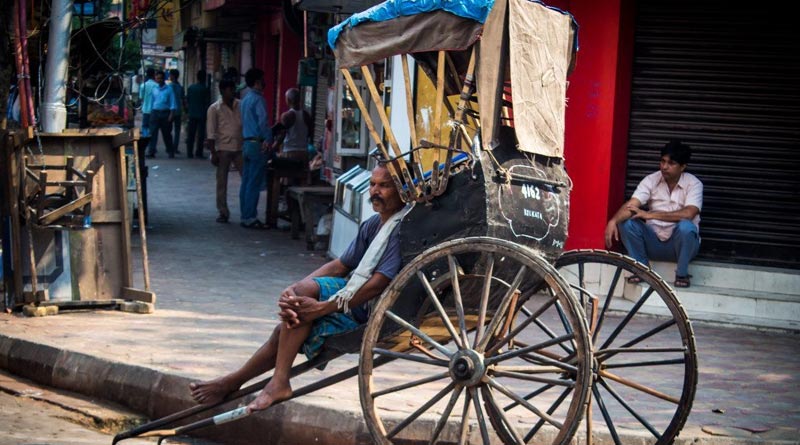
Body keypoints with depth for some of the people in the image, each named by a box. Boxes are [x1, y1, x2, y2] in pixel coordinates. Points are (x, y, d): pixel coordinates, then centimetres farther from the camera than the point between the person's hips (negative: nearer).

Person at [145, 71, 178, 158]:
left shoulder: (169, 89, 0)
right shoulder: (154, 89, 10)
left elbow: (172, 102, -2)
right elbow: (151, 101, 15)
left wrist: (171, 114, -10)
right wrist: (151, 112, 9)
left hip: (165, 113, -2)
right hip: (155, 112, 2)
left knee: (166, 133, 6)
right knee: (153, 132, -7)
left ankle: (170, 151, 18)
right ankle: (151, 152, -9)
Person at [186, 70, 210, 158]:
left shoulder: (190, 87, 4)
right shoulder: (205, 89, -7)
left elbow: (187, 101, 7)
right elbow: (207, 102, -7)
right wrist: (206, 112, 4)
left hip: (192, 114, 4)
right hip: (201, 114, -3)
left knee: (190, 135, 8)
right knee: (200, 134, 1)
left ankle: (189, 153, 7)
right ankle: (198, 153, -2)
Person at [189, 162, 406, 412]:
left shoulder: (401, 228, -14)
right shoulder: (372, 226, 15)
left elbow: (379, 283, -22)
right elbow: (340, 266, 12)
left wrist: (323, 308, -24)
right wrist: (294, 290, -5)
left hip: (372, 312, -8)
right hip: (355, 305, 8)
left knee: (306, 288, -23)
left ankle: (279, 383, -19)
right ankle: (231, 383, 13)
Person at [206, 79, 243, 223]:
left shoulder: (240, 105, 7)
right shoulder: (214, 108, -2)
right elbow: (211, 132, -4)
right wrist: (213, 152, -9)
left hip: (240, 148, 3)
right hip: (223, 148, -2)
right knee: (222, 182, 4)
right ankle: (223, 213, 13)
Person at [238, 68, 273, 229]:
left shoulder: (245, 99, 16)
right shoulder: (258, 99, -12)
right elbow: (263, 121, -25)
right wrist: (268, 139, -21)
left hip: (246, 143, 9)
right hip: (257, 144, -9)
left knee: (246, 182, 10)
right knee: (254, 184, -7)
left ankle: (245, 216, 14)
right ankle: (250, 218, -6)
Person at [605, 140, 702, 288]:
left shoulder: (693, 184, -11)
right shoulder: (651, 180, -4)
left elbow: (688, 214, -28)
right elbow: (631, 205, -16)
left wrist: (650, 215, -32)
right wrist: (613, 221, -38)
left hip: (680, 243, -2)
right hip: (654, 242, 3)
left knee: (686, 226, -35)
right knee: (626, 222, -21)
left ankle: (682, 274, -13)